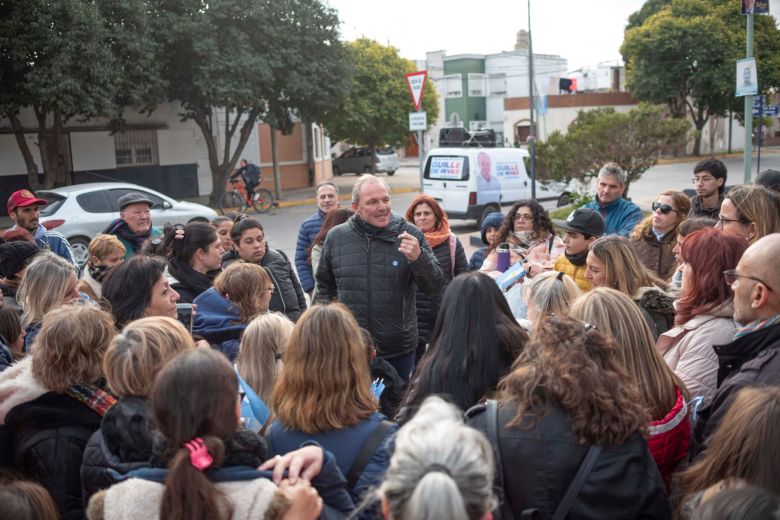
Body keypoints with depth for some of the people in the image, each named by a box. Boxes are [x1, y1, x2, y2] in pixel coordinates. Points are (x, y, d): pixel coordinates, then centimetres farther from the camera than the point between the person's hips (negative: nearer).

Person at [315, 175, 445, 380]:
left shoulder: (410, 235, -6)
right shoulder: (335, 237, 0)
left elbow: (435, 287, -6)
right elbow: (325, 286, 15)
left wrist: (418, 258, -23)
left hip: (399, 349, -1)